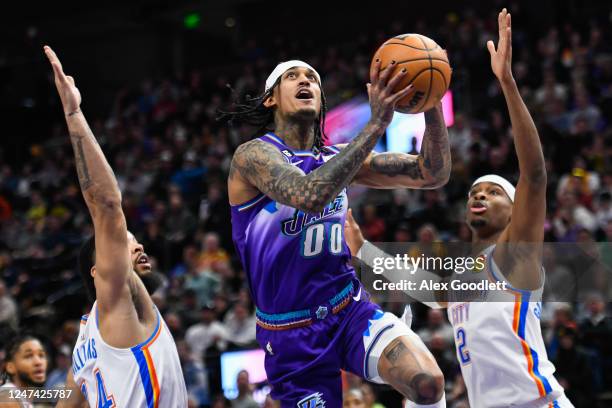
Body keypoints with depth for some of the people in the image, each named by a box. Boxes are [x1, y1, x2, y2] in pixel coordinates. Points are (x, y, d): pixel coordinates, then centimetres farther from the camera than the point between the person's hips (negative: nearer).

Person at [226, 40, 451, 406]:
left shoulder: (338, 156, 7)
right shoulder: (253, 155, -11)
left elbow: (432, 175, 1)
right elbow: (310, 195, -32)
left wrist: (431, 103, -16)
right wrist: (376, 124, -35)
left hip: (350, 307, 4)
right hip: (293, 333, -4)